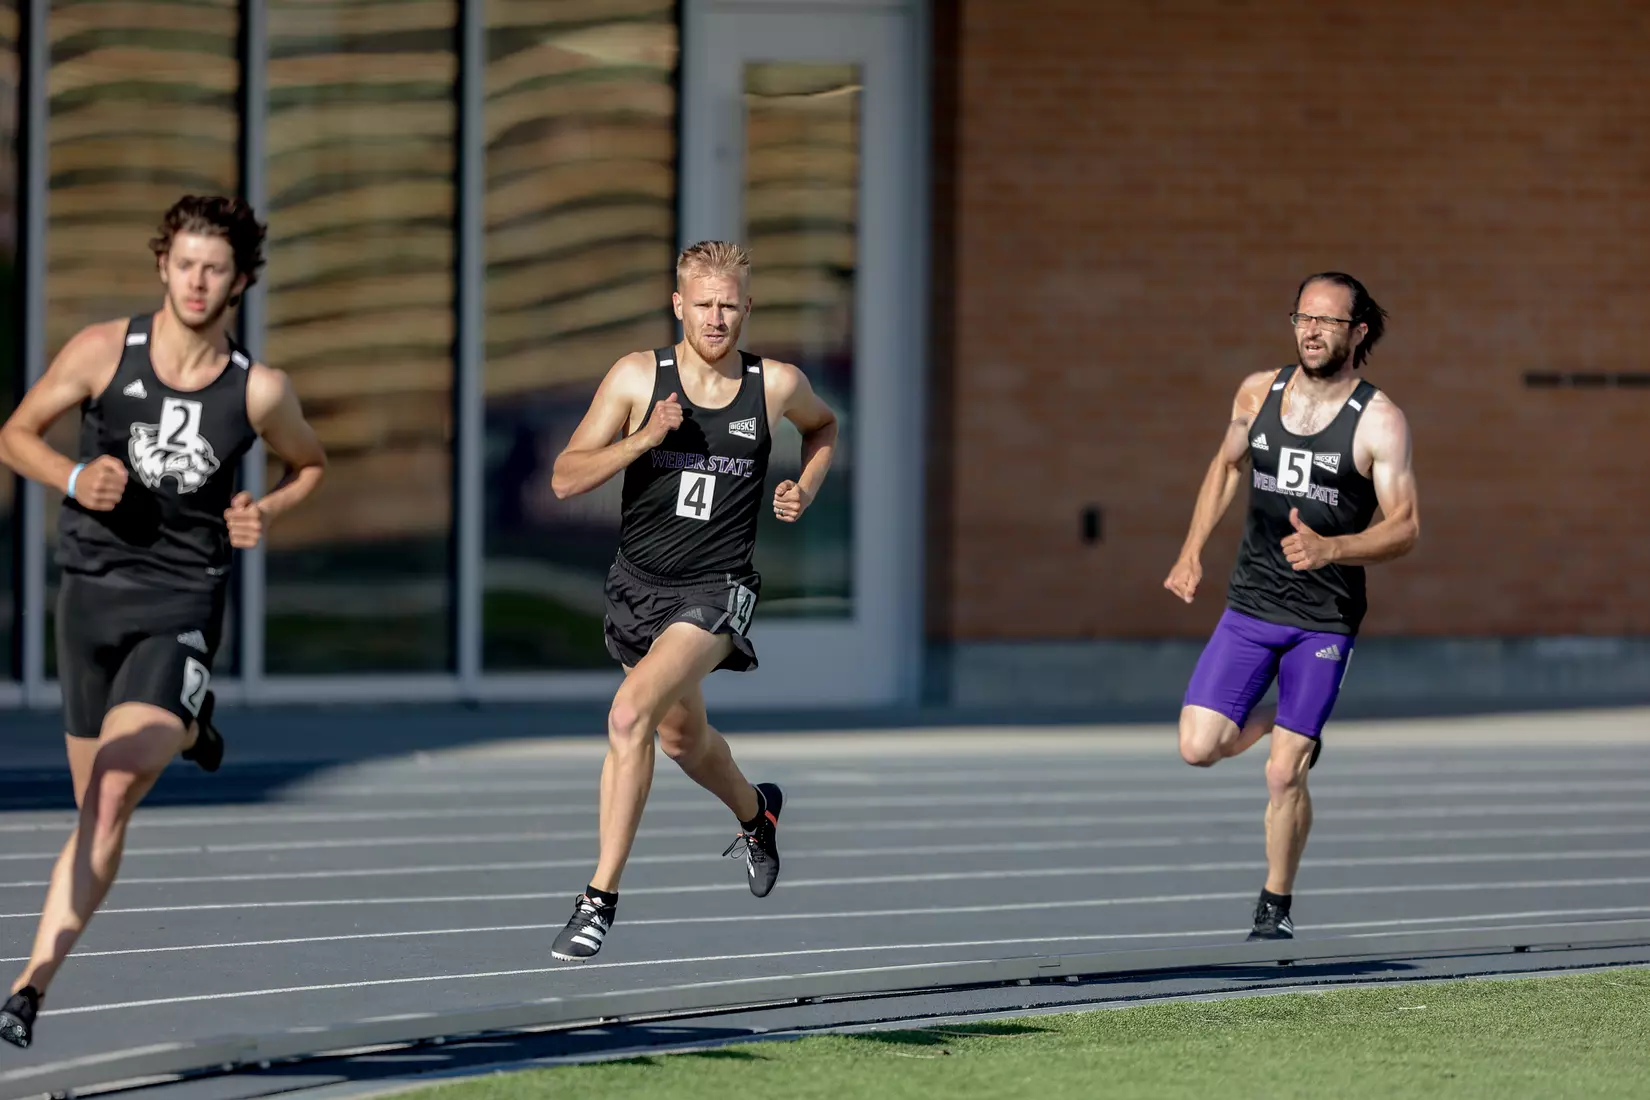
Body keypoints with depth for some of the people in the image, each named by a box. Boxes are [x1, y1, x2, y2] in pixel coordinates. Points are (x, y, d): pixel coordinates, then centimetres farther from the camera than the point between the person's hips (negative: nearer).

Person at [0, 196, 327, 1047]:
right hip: (92, 588, 2)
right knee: (95, 804, 12)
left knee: (111, 799, -19)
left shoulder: (258, 391, -4)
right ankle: (186, 730, 47)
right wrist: (75, 479, -13)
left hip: (182, 602, -2)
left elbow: (310, 466, 16)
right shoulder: (104, 350, -4)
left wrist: (264, 514, -4)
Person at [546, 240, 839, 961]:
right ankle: (755, 811, 57)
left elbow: (823, 425, 22)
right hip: (639, 584, 3)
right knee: (684, 741, 22)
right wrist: (644, 438, -22)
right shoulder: (637, 377, -6)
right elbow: (566, 479, -8)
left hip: (716, 592, -3)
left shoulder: (777, 386, -4)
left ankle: (601, 897, -20)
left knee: (630, 716, -25)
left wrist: (805, 489, 3)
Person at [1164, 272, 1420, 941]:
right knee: (1198, 748, -9)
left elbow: (1404, 529, -12)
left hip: (1325, 620, -3)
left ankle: (1276, 907, 16)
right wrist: (1192, 553, 13)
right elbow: (1227, 466, 20)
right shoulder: (1258, 393, 1)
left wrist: (1329, 549, -29)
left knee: (1282, 775, -4)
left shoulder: (1378, 421, -11)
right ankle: (1282, 724, 24)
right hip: (1250, 606, 4)